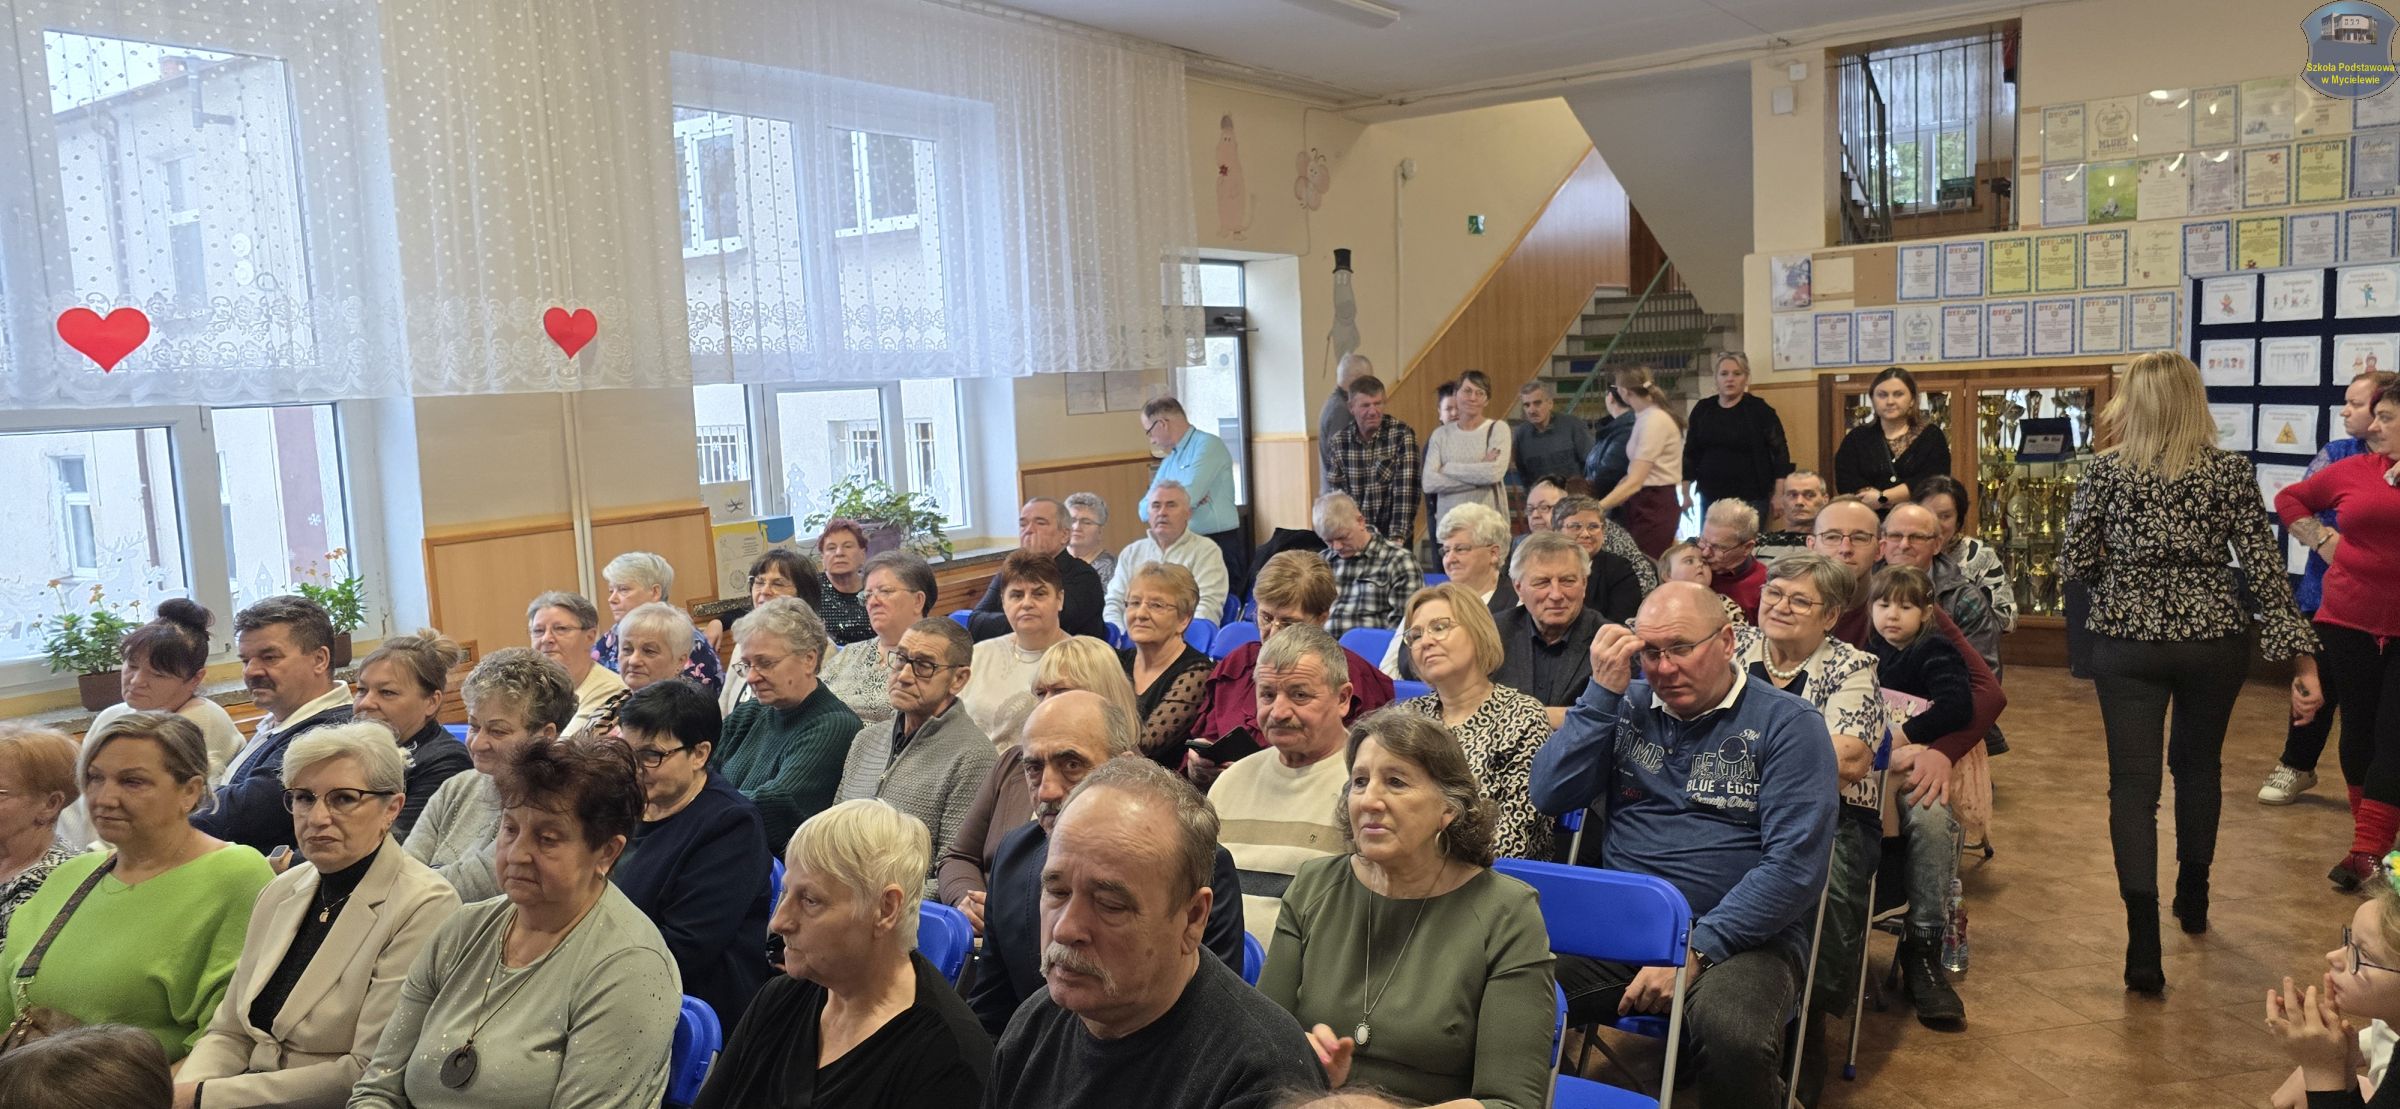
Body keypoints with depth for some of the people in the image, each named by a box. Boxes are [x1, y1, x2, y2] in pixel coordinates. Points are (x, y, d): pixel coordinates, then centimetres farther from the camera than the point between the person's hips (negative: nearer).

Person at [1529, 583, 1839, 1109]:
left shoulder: (1788, 724, -1)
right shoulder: (1628, 705, 12)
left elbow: (1794, 864, -11)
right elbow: (1550, 797, 2)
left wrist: (1696, 950, -18)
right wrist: (1603, 691, -5)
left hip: (1738, 937, -3)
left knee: (1731, 1036, -36)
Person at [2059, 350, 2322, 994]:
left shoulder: (2106, 471, -5)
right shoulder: (2232, 472, -4)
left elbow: (2073, 567, -4)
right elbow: (2265, 571, -7)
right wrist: (2302, 657, -5)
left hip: (2127, 641, -2)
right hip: (2214, 640, 2)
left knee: (2133, 782, -1)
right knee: (2199, 765, 23)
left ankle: (2144, 942, -12)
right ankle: (2193, 899, 40)